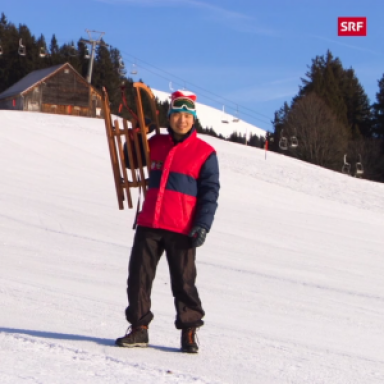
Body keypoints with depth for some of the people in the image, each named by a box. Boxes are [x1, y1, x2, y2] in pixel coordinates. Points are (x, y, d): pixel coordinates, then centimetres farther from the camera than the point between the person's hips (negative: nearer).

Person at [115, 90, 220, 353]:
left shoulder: (205, 152, 0)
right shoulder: (156, 144, 12)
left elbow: (210, 192, -2)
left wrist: (203, 225, -12)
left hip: (182, 230, -4)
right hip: (149, 225, 4)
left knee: (184, 282, 1)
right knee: (138, 277, 4)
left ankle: (189, 332, 14)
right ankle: (139, 329, 14)